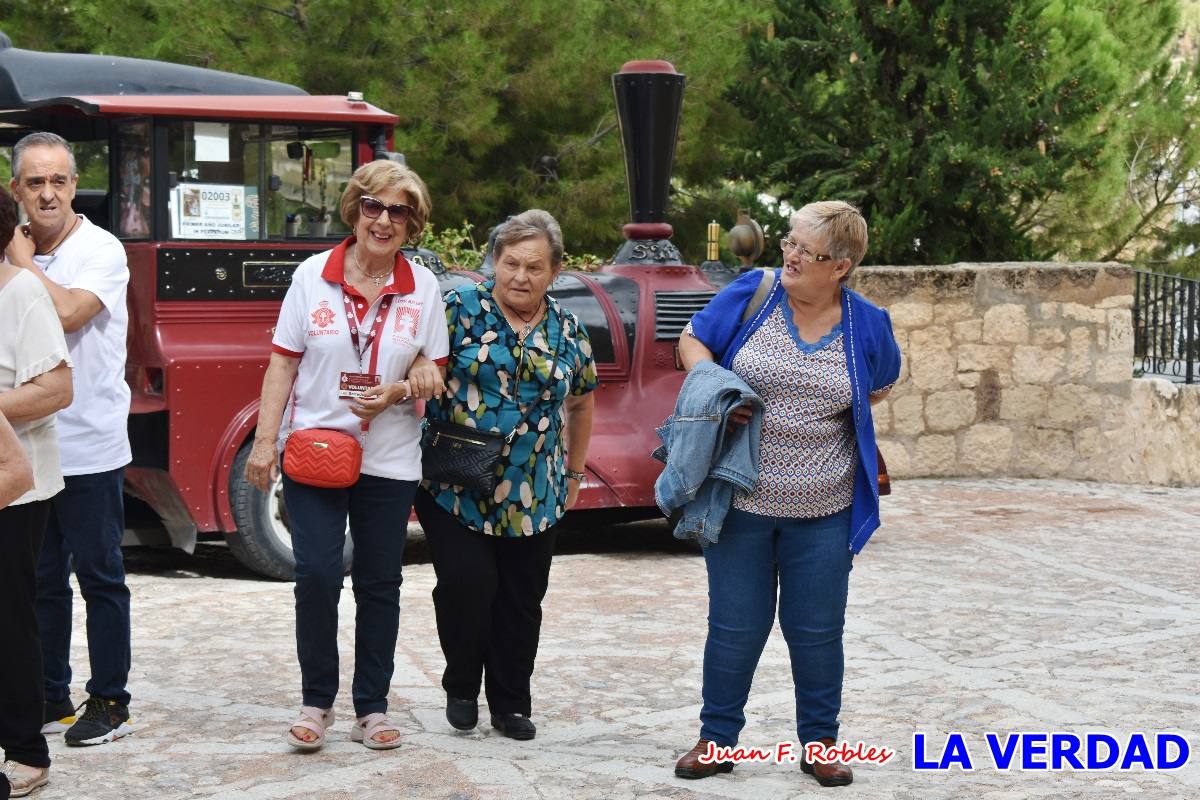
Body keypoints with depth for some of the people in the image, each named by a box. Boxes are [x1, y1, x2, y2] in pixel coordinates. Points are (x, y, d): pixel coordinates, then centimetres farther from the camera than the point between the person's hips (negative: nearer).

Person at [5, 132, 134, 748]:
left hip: (90, 449, -6)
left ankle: (108, 704, 11)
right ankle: (50, 699, 22)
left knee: (100, 578, 2)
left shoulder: (101, 251, -8)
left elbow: (66, 311, -25)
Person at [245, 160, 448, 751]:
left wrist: (398, 392, -14)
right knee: (317, 575, -9)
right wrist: (265, 441, -6)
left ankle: (372, 708, 18)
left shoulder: (423, 287, 3)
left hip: (389, 460, 2)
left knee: (379, 584, 7)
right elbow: (283, 363, 1)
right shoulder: (313, 275, -1)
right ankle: (316, 702, 9)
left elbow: (435, 374, 7)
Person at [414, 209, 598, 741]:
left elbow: (580, 403, 19)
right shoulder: (460, 309, -5)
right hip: (455, 490, -3)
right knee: (466, 586, -10)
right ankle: (461, 688, 16)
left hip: (533, 499, 3)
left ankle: (511, 705, 24)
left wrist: (575, 471, 21)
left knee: (521, 603, 9)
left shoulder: (567, 331, 7)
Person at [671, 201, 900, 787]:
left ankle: (820, 743, 25)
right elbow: (693, 342, 4)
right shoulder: (752, 294, -5)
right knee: (735, 628, 8)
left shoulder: (866, 324, -2)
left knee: (816, 630, 10)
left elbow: (882, 384, 16)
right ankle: (716, 738, 24)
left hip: (822, 513, 0)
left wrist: (835, 408, 3)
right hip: (741, 502, 0)